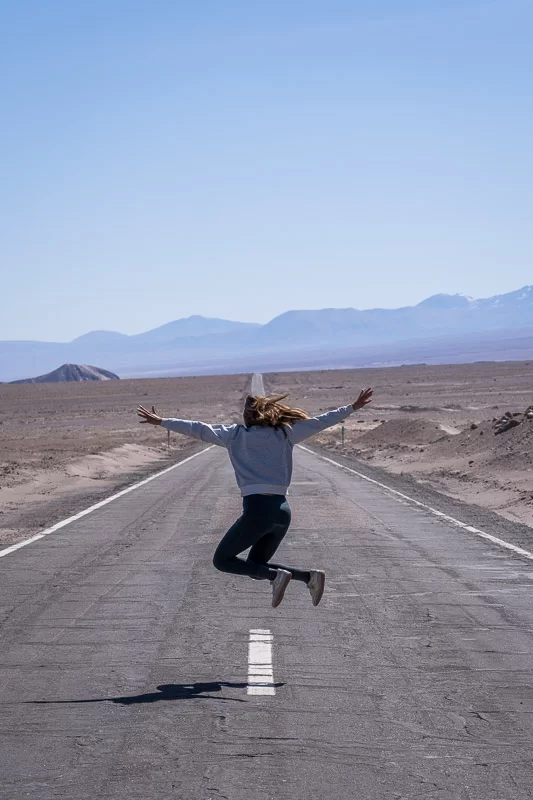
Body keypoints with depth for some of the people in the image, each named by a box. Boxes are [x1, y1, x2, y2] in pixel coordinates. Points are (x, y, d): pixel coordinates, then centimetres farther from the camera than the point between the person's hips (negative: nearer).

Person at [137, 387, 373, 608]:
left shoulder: (235, 435, 6)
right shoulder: (285, 433, 12)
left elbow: (198, 429, 9)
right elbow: (320, 422, 15)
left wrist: (161, 421, 18)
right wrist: (352, 407, 24)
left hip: (257, 510, -5)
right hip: (283, 511, 5)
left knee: (222, 560, 9)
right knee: (256, 567, 21)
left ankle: (276, 575, -13)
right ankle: (308, 576, -2)